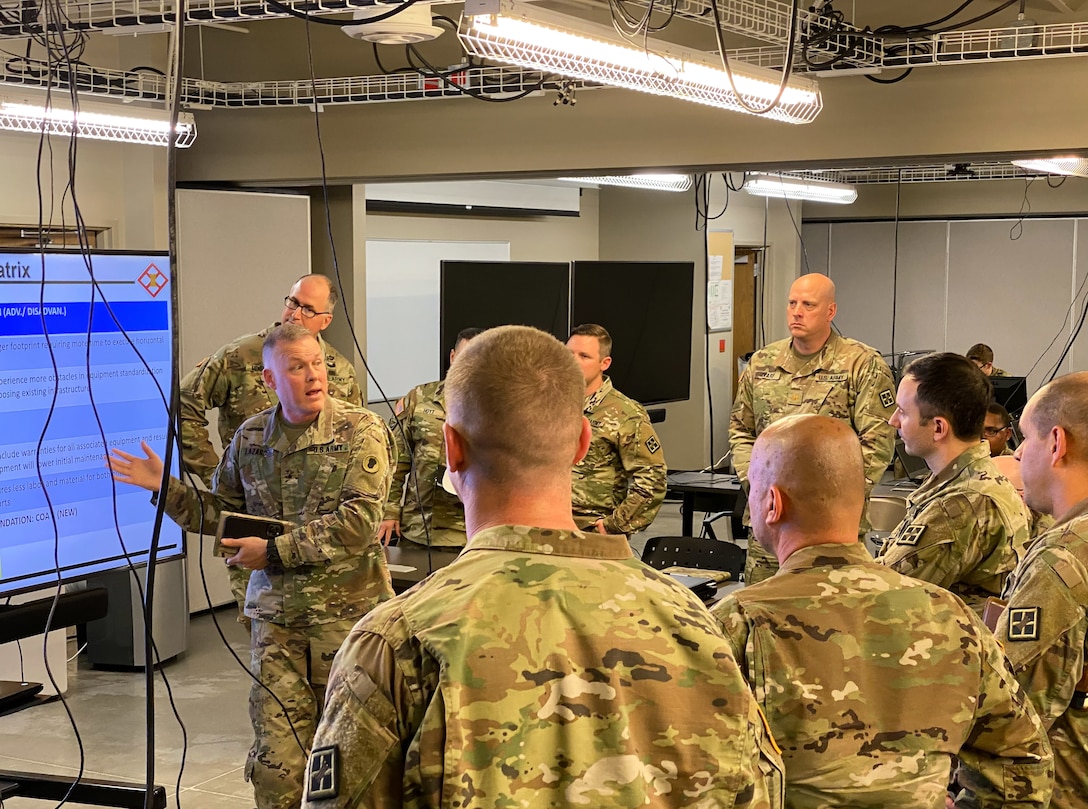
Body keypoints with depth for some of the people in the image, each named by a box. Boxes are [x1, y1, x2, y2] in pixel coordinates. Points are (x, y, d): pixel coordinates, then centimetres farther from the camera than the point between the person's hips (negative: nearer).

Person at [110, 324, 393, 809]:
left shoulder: (361, 432, -7)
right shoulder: (251, 438, 8)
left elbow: (357, 522, -17)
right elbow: (221, 514, 18)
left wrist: (275, 550, -15)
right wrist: (167, 488, 3)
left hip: (346, 612, -3)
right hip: (275, 615, 3)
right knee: (276, 757, 1)